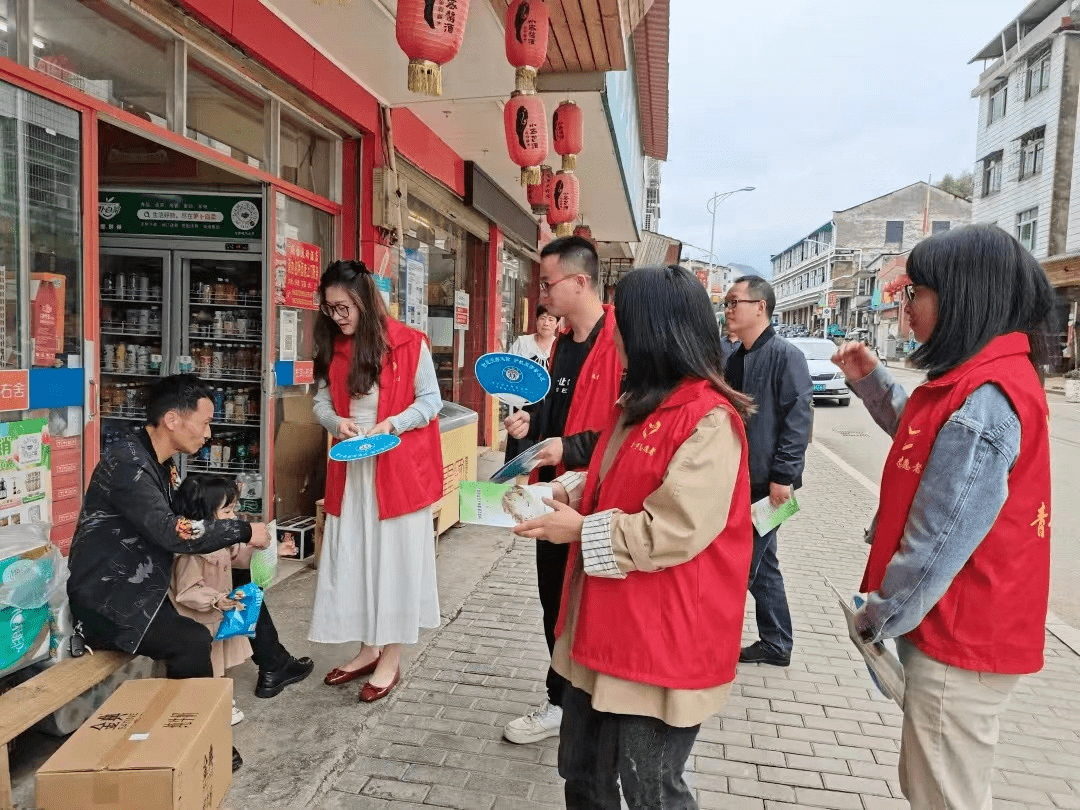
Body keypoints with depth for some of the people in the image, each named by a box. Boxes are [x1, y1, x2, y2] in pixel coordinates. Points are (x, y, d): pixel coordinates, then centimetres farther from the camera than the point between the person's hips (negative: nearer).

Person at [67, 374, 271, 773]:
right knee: (191, 643, -23)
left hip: (140, 591, 9)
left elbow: (181, 523, 9)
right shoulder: (127, 461, -21)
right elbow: (171, 532, -30)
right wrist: (244, 531, -21)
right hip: (106, 601, -9)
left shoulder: (161, 464, 9)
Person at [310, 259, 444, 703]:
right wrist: (337, 422, -11)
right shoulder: (332, 348, 7)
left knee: (394, 557, 3)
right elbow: (321, 400, 11)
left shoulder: (409, 344, -9)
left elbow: (430, 400, -6)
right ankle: (368, 649, 27)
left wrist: (392, 424, -20)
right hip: (350, 470, 5)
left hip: (399, 468, -5)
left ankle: (391, 658, 16)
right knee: (351, 558, 10)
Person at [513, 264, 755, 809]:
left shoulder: (708, 420, -20)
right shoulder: (640, 405, 10)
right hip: (607, 625, 9)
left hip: (663, 640, -9)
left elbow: (671, 532, -26)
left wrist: (582, 530, -16)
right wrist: (568, 491, 2)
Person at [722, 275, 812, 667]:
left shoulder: (785, 355, -12)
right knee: (761, 563, 16)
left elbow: (798, 420, -17)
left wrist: (782, 477, -19)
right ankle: (776, 644, 29)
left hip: (767, 483, -8)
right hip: (742, 480, 8)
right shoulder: (736, 359, 12)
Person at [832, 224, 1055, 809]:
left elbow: (941, 540, -24)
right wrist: (872, 383, 11)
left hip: (959, 640, -10)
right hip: (958, 629, 10)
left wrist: (880, 618, -11)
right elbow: (930, 446, 23)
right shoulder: (993, 377, 8)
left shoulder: (985, 399, -25)